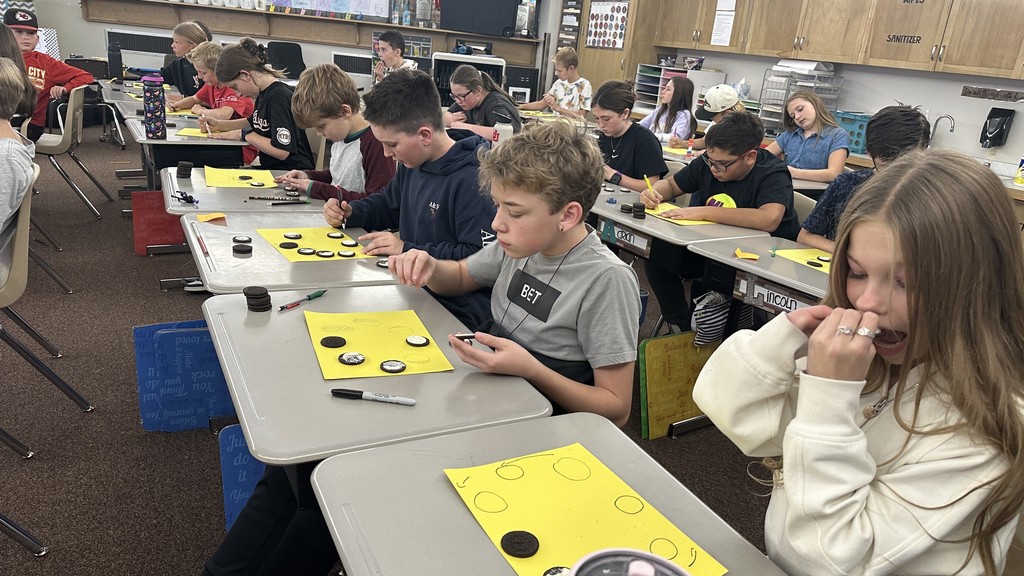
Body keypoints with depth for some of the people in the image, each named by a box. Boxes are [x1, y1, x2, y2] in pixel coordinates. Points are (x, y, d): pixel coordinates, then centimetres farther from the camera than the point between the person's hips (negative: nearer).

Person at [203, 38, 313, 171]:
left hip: (292, 172, -9)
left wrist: (244, 134, -11)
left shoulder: (280, 96, -18)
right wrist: (218, 124, 16)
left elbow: (281, 151, -24)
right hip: (270, 167, 9)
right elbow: (253, 122, 31)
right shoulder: (263, 93, 11)